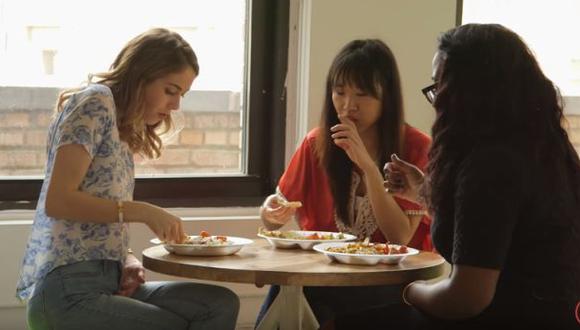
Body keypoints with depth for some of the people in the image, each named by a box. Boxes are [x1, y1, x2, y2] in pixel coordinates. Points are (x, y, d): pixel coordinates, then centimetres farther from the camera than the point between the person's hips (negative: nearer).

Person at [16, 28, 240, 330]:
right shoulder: (95, 102, -6)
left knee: (222, 305, -9)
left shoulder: (123, 129, 20)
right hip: (67, 292, -8)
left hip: (107, 282, 8)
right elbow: (57, 200, -16)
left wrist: (128, 260, -3)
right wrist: (143, 211, -16)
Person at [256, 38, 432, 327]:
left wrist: (367, 165, -22)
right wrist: (272, 212, -17)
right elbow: (275, 217, 8)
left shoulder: (416, 148, -8)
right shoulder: (317, 143, 2)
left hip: (388, 281, -3)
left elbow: (400, 237, -13)